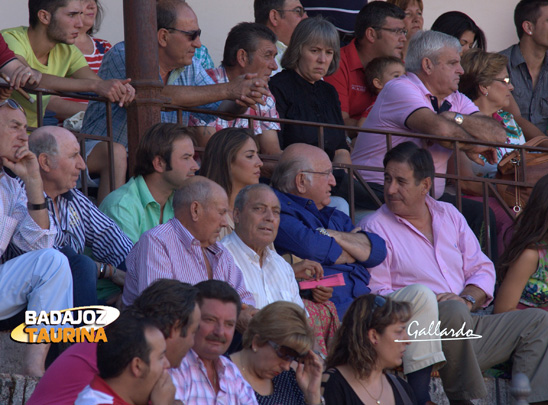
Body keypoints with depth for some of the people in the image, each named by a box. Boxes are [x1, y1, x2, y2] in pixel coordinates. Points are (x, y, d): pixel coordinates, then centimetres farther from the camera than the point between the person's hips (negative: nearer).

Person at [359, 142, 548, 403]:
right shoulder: (374, 228, 1)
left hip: (465, 327, 7)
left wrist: (467, 299, -6)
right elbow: (375, 295, -8)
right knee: (453, 312, -37)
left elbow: (482, 270, 16)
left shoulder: (449, 215, 19)